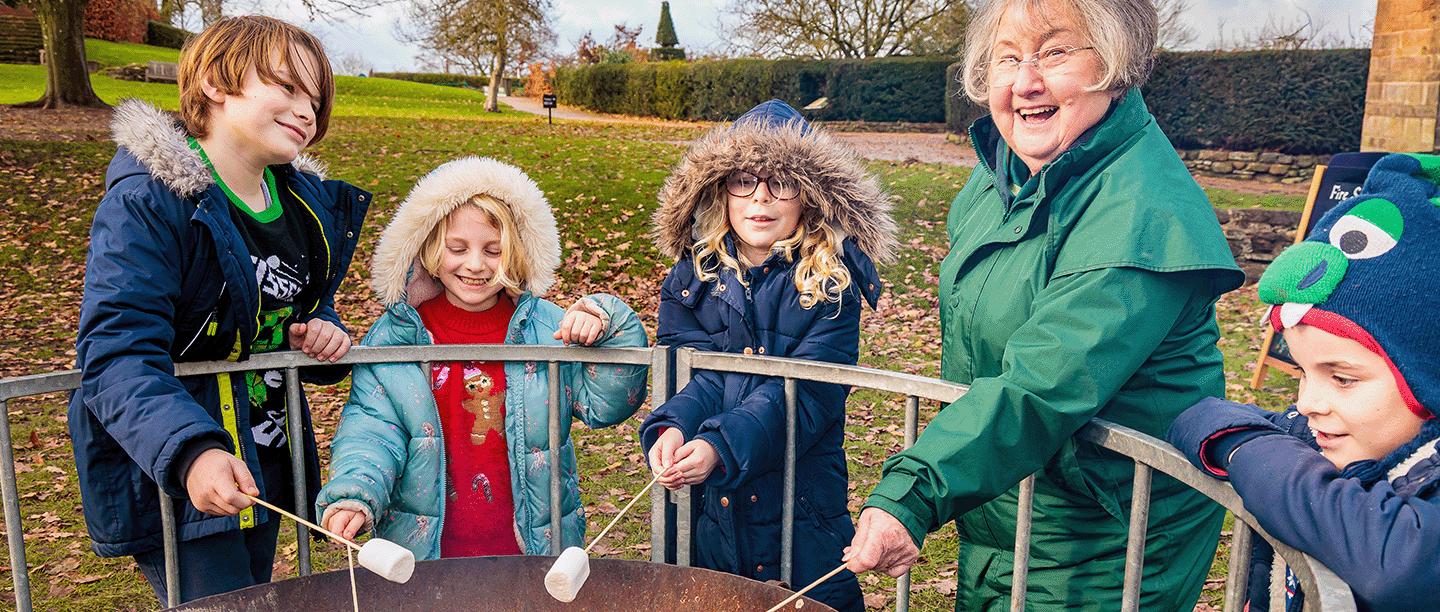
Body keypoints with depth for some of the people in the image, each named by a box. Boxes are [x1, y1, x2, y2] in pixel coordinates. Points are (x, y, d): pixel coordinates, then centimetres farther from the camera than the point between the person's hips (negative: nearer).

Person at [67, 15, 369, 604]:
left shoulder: (308, 202, 5)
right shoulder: (146, 201, -19)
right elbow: (117, 356, -26)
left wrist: (323, 336, -7)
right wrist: (190, 452, -41)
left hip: (265, 461, 8)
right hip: (167, 470, -7)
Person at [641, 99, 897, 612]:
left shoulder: (832, 284, -8)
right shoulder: (692, 279, 3)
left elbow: (805, 390, -18)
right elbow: (700, 375, -8)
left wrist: (718, 446, -32)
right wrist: (672, 428, -30)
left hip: (801, 516, -2)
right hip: (704, 513, 3)